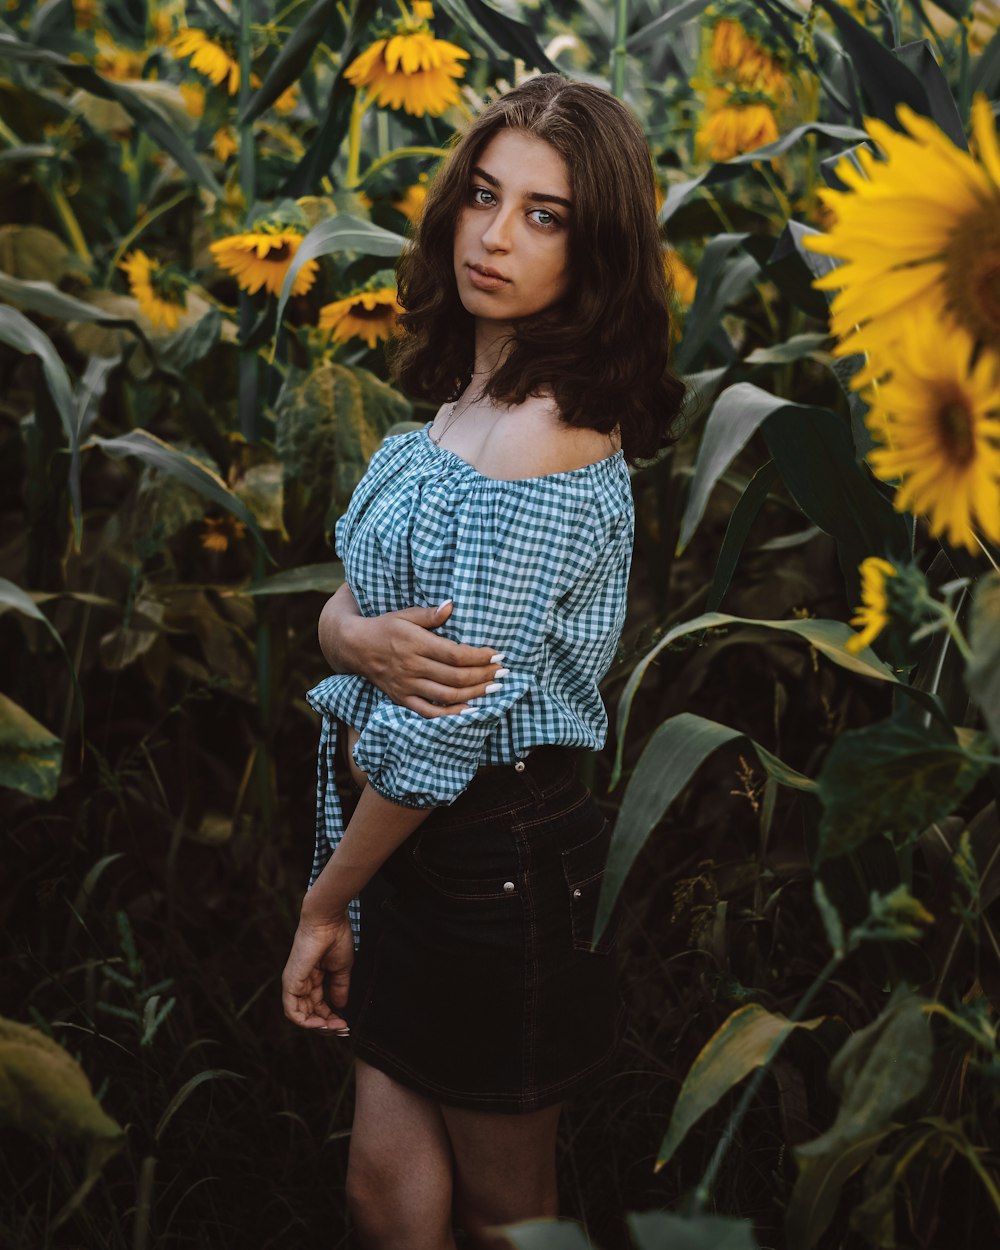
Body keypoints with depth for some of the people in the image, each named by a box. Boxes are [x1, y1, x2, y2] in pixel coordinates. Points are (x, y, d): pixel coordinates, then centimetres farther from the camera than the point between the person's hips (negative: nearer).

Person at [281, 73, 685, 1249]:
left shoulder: (549, 440, -22)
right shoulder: (457, 401, 7)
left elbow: (451, 727, -21)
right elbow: (344, 600, 5)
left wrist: (325, 902, -9)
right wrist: (364, 640, -20)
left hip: (496, 859, -8)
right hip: (418, 838, 8)